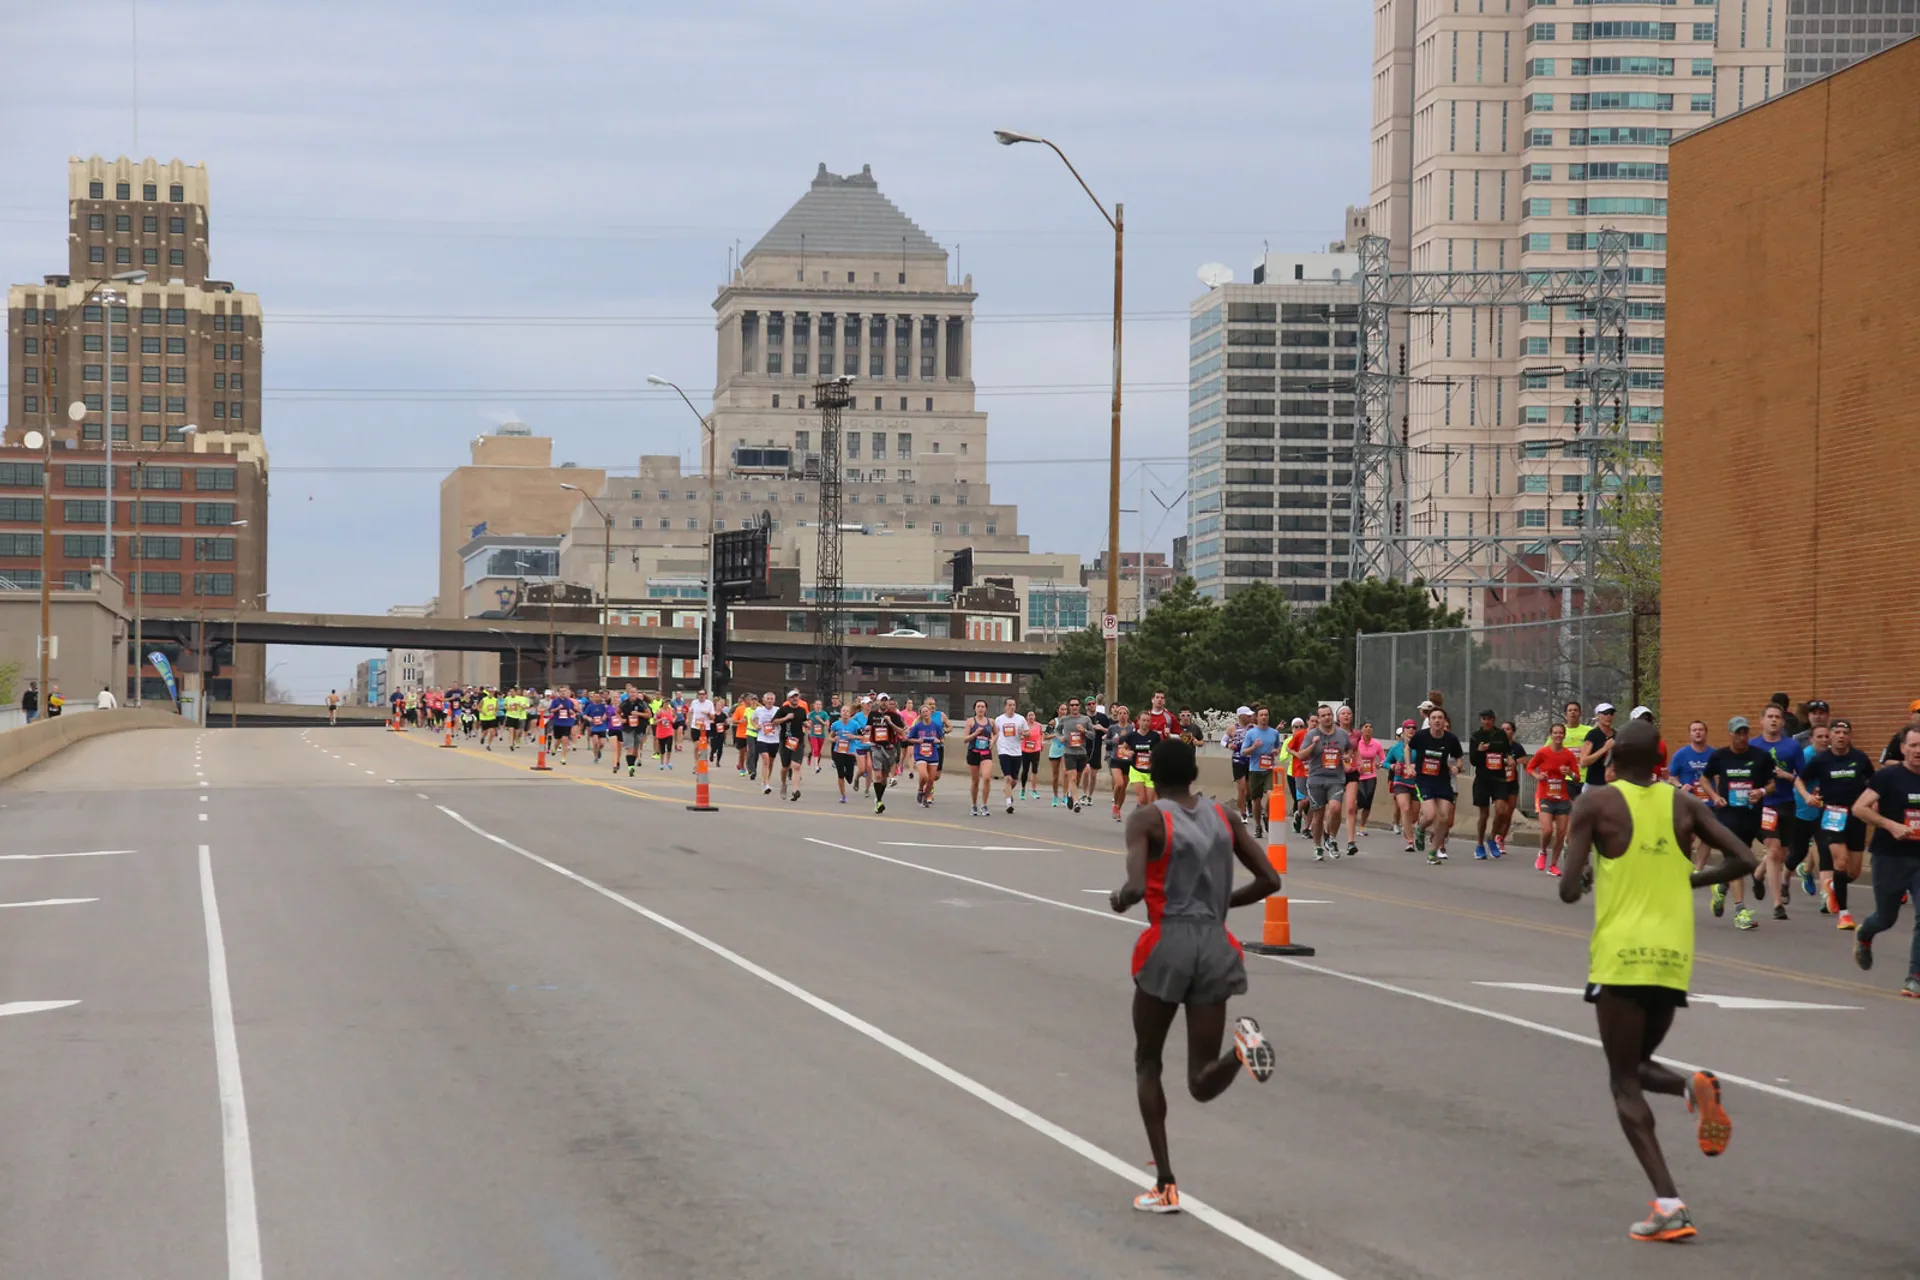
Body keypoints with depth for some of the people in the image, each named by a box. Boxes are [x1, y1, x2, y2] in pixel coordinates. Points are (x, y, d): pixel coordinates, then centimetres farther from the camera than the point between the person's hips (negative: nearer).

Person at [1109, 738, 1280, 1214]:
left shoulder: (1147, 820, -5)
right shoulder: (1224, 816, 9)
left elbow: (1136, 888, -19)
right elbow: (1269, 880, 7)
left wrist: (1120, 899, 4)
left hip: (1167, 944, -3)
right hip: (1215, 947, 4)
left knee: (1147, 1063, 18)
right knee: (1202, 1085, 7)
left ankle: (1165, 1186, 9)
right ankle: (1240, 1045, -28)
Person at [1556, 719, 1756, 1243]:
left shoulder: (1596, 802, -5)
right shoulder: (1683, 805, 7)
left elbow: (1569, 890, -9)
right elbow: (1743, 860, 2)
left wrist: (1576, 883, 15)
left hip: (1621, 958, -4)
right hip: (1674, 958, 4)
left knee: (1625, 1082, 1)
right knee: (1637, 1065, 23)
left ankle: (1668, 1204, -15)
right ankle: (1694, 1086, -12)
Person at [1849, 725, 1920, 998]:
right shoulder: (1888, 777, -10)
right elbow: (1859, 808, -15)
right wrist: (1890, 825, -24)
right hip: (1890, 857, -3)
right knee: (1886, 917, 12)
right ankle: (1863, 937, 48)